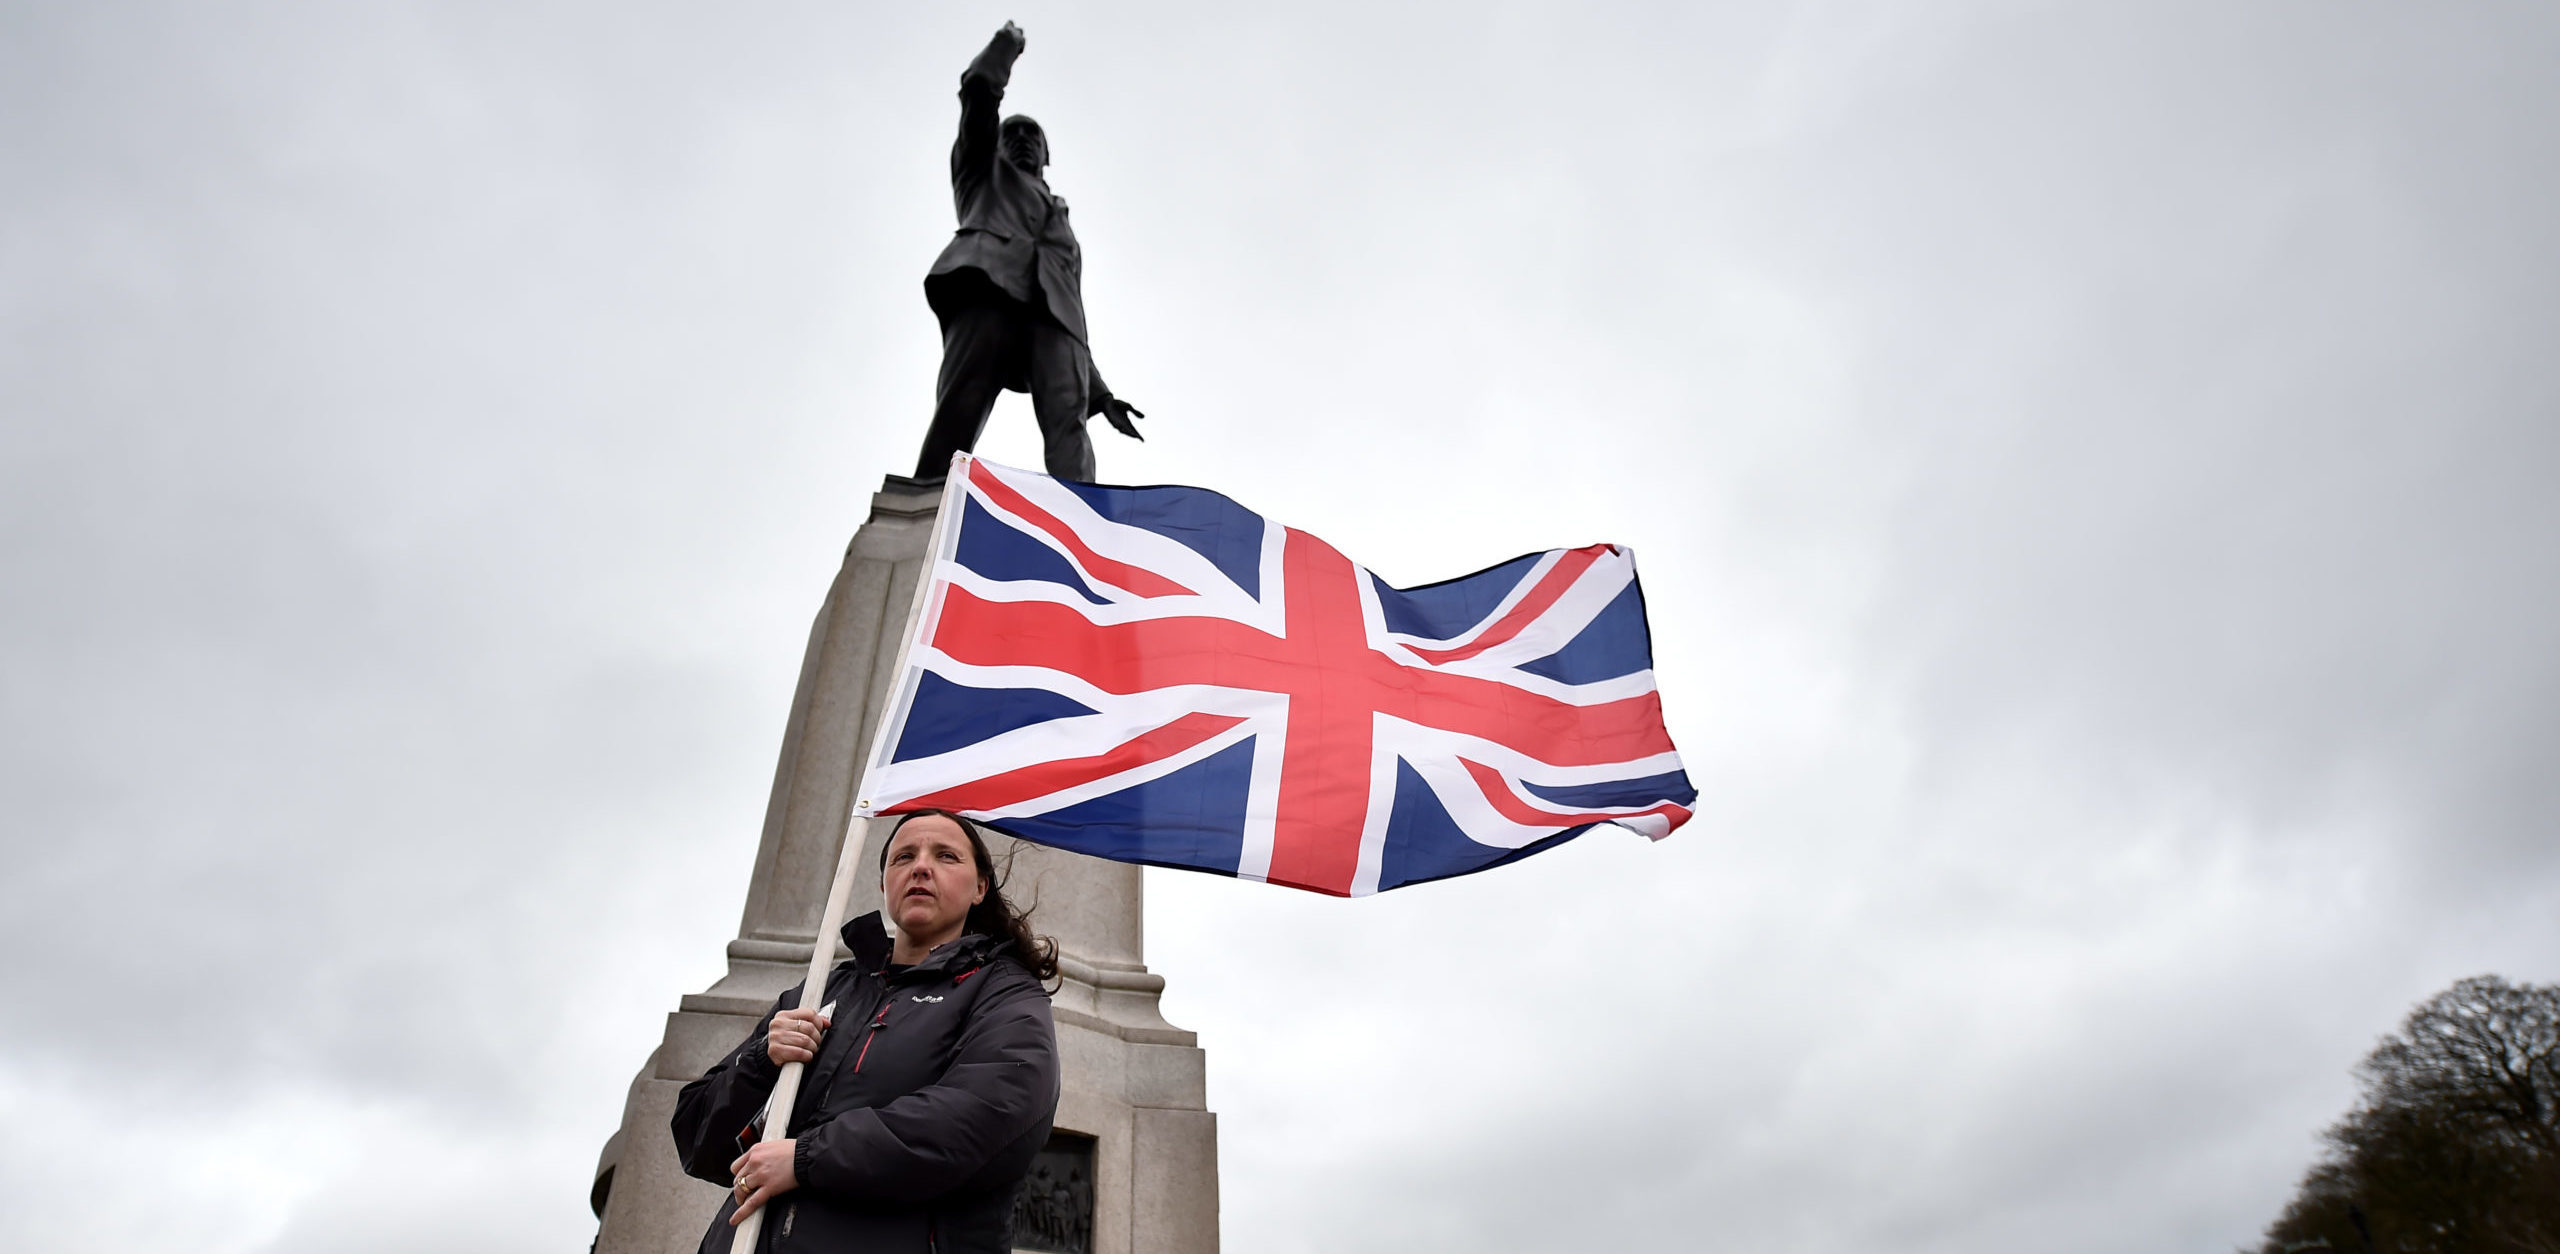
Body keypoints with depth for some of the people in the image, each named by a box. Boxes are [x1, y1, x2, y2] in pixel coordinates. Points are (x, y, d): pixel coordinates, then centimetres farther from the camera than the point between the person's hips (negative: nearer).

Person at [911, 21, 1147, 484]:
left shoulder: (1064, 226, 42)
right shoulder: (983, 173, 37)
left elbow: (1074, 313, 33)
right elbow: (979, 91, 22)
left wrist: (1100, 393, 23)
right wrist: (1006, 45, 37)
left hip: (1051, 311, 3)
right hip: (987, 284, -3)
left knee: (1068, 426, -24)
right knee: (957, 414, -24)